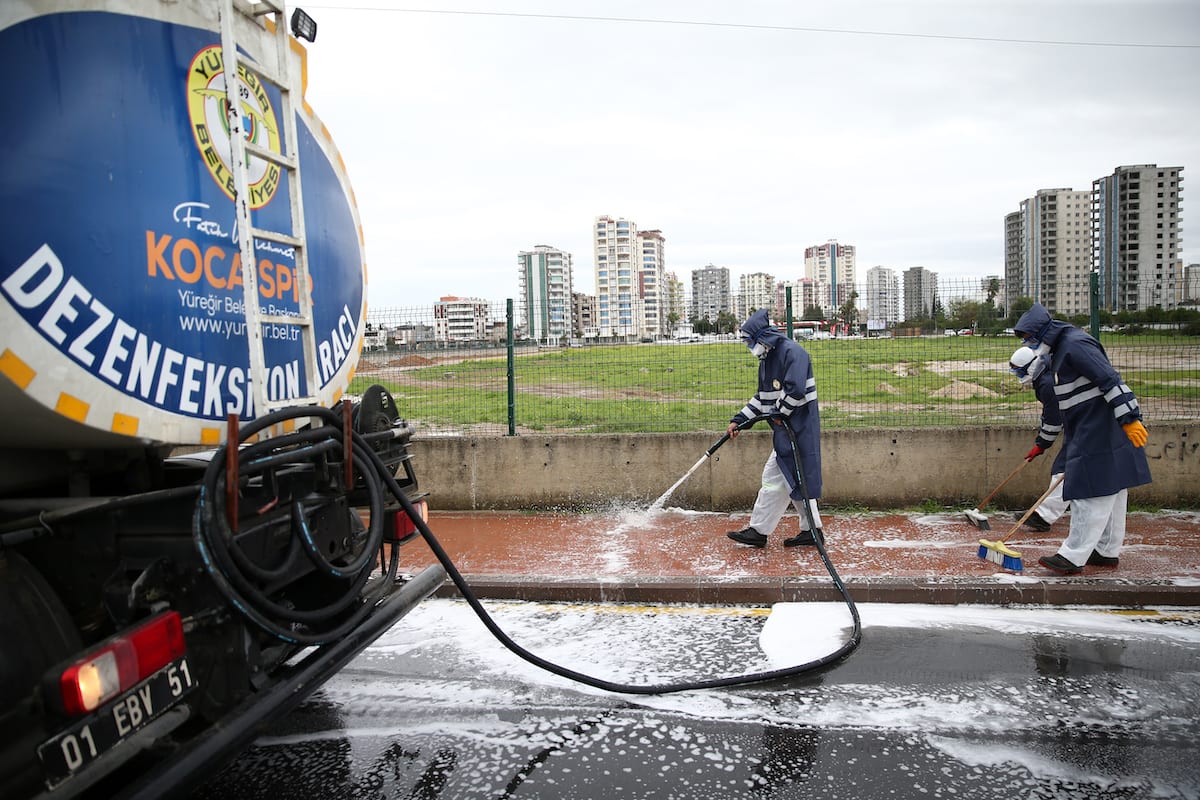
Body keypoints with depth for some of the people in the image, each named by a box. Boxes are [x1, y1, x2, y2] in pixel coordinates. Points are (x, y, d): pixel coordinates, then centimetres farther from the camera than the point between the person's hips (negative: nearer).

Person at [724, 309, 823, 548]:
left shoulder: (792, 351, -15)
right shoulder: (767, 358, 16)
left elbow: (795, 390, -24)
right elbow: (762, 396, 21)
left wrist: (779, 414, -11)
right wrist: (739, 420, 15)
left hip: (797, 427, -10)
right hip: (785, 428, 10)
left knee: (775, 479, -6)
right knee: (796, 480, 12)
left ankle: (758, 530, 0)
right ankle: (811, 529, 19)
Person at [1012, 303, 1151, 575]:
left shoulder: (1075, 345, -15)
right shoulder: (1060, 351, 18)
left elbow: (1110, 380, -23)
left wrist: (1131, 419, -27)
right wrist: (1070, 445, 25)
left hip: (1101, 436, -11)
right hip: (1088, 434, 11)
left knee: (1093, 494, -8)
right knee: (1110, 494, 15)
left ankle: (1073, 557, -7)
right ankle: (1108, 552, 24)